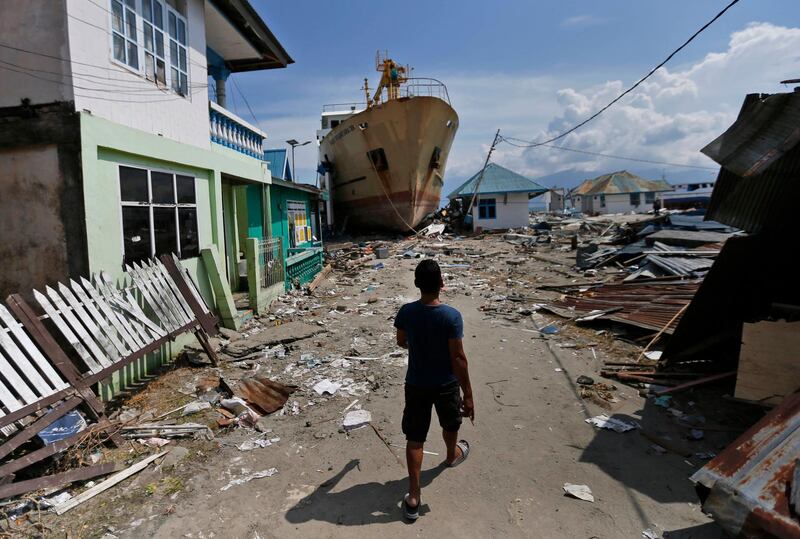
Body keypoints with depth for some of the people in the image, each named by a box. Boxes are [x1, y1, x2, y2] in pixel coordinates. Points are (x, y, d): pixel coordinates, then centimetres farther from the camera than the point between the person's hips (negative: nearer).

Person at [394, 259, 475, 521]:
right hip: (446, 384, -1)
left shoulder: (406, 312, -13)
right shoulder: (452, 316, -23)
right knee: (450, 425, 28)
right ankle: (452, 455, 57)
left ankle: (413, 498, 15)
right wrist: (468, 394, -11)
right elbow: (458, 358, -20)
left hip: (416, 384, 2)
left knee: (414, 439, 10)